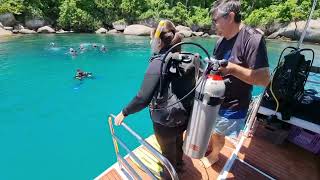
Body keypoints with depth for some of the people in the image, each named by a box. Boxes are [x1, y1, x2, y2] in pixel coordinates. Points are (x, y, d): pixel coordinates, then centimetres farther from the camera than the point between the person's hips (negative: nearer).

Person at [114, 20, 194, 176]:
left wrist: (124, 113, -13)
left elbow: (143, 98, -29)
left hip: (166, 121, -6)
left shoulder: (158, 62, -26)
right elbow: (188, 85, 6)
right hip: (183, 116, 7)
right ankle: (178, 166, 62)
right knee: (178, 144, 33)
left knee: (168, 154, 23)